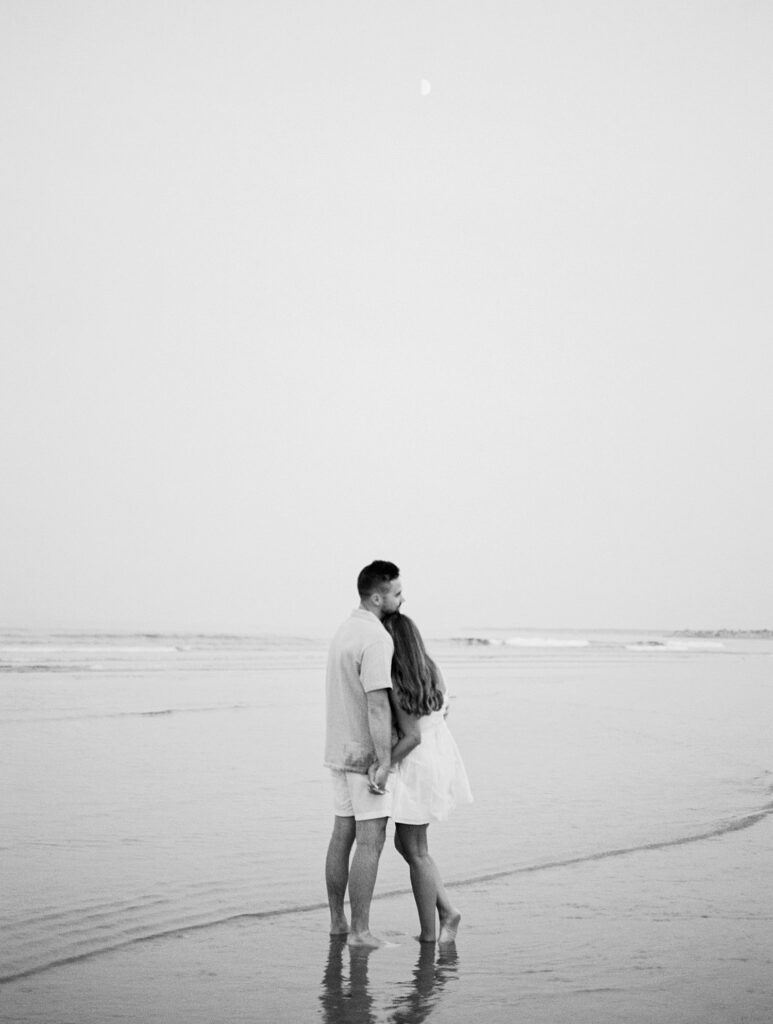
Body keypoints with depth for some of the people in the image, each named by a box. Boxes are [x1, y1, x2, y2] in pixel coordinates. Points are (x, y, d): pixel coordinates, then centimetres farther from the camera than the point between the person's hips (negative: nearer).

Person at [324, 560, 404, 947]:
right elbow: (377, 704, -27)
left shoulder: (345, 631, 11)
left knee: (343, 835, 14)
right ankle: (360, 931, -3)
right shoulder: (377, 639, -21)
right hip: (367, 755, -9)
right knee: (370, 842, -5)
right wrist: (384, 763, -26)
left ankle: (337, 920, 21)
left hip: (340, 751, 9)